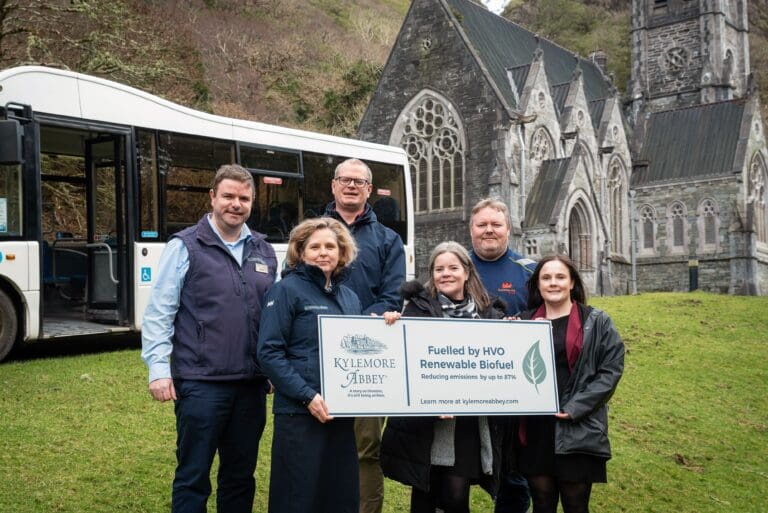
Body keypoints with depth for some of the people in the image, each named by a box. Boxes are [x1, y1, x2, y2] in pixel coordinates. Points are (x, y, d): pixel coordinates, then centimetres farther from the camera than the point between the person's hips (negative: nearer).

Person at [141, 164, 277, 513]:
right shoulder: (185, 246, -3)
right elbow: (158, 312, -6)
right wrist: (159, 369, -12)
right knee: (193, 476, 6)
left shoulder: (263, 251, 12)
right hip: (200, 383, -5)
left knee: (241, 474, 15)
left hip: (252, 382, 5)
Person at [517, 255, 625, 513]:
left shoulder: (597, 322, 2)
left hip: (578, 432, -2)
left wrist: (576, 408, -14)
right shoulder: (525, 322, 11)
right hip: (535, 429, 3)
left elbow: (611, 368, -5)